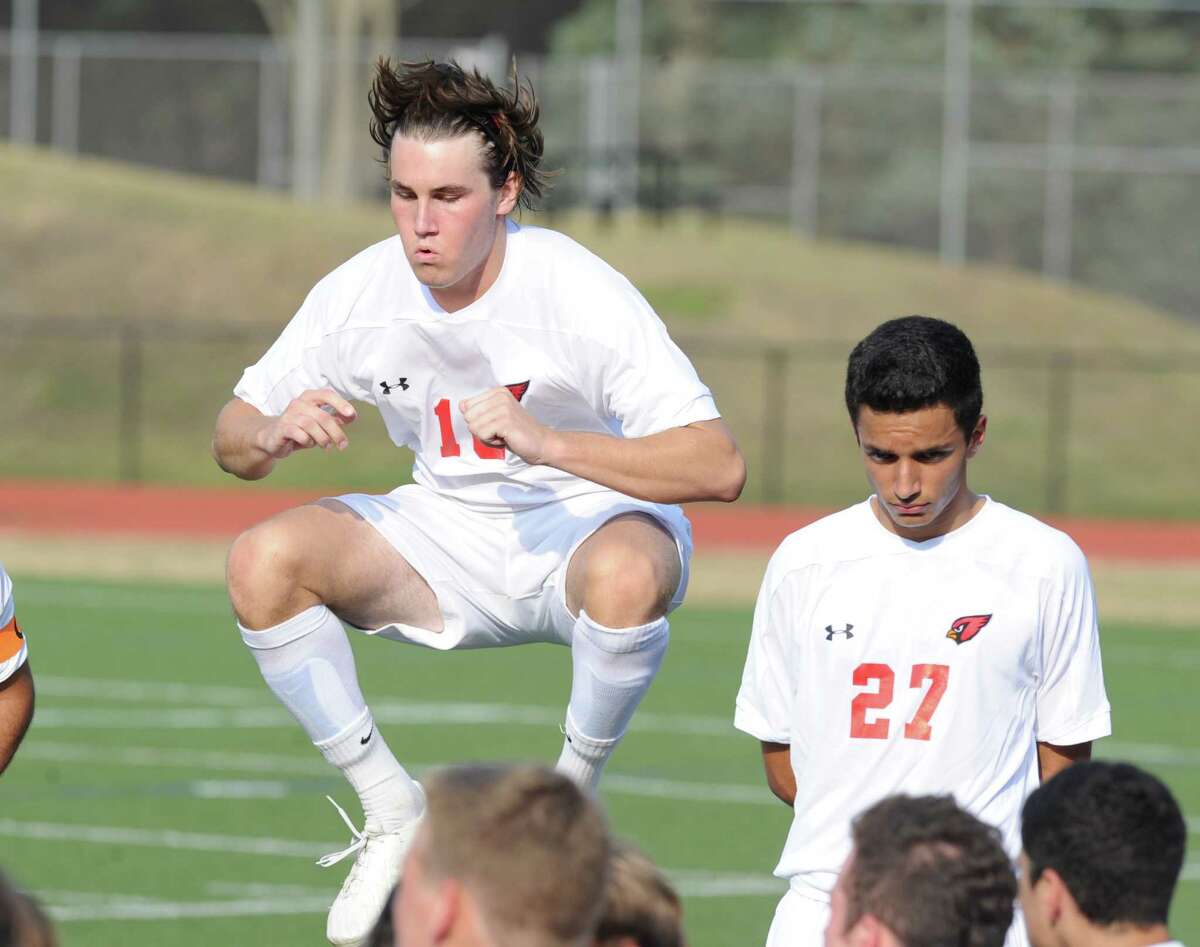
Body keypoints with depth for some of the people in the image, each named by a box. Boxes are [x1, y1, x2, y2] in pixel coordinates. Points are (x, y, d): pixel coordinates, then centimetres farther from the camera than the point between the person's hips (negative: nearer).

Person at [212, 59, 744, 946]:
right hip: (449, 536, 4)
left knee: (627, 573, -40)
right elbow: (232, 439, 1)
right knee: (264, 559, -20)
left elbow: (718, 467, -30)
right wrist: (274, 434, -25)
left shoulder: (579, 291, -23)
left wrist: (548, 442, -41)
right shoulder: (363, 292, -10)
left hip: (591, 521, -4)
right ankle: (391, 811, -5)